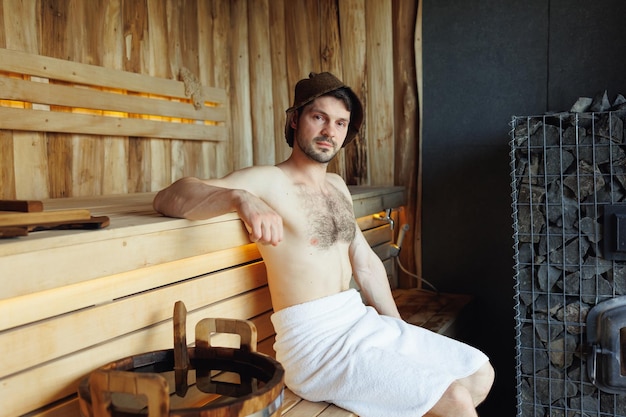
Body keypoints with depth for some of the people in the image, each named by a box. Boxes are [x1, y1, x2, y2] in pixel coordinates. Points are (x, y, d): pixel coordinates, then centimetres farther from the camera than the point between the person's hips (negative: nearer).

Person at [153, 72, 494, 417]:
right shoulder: (267, 181, -9)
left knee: (479, 374, 10)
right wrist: (241, 198, -39)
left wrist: (401, 332, 13)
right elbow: (168, 198, -20)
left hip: (364, 320, 8)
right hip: (314, 339, -8)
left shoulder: (336, 185, 15)